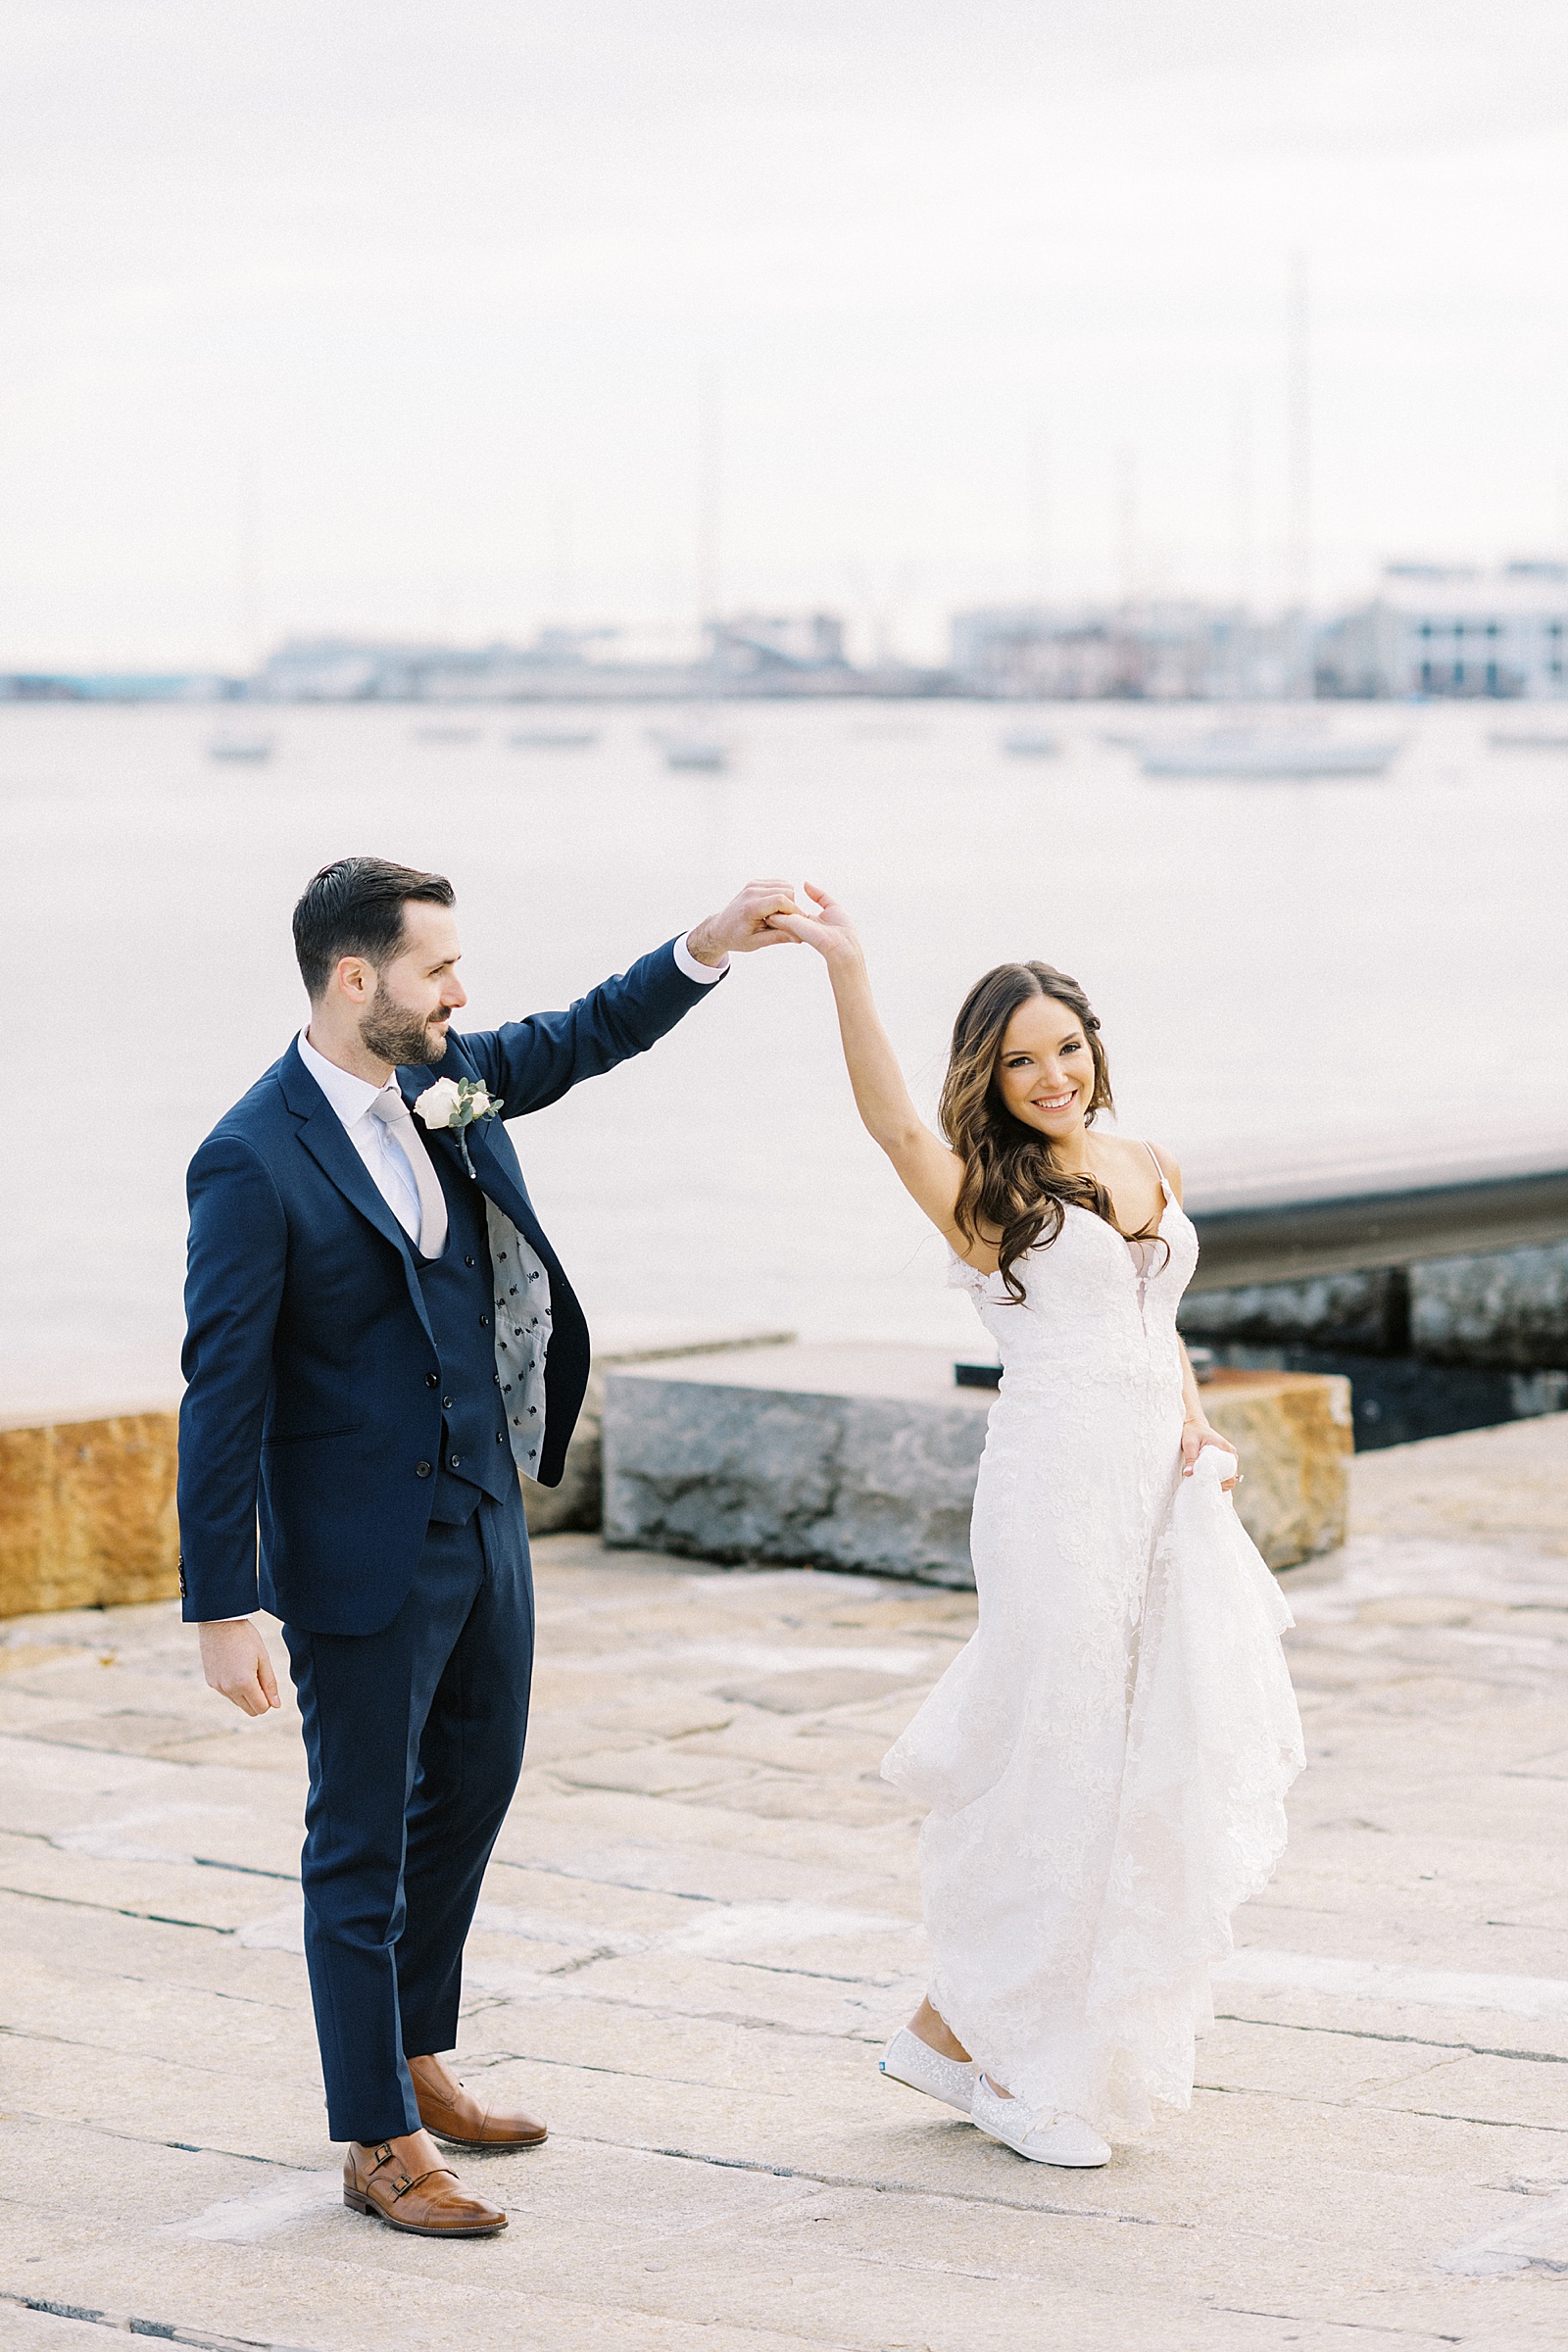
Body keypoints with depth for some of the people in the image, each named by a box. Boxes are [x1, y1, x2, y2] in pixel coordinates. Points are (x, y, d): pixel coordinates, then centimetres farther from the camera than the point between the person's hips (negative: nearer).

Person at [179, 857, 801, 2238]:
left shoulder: (445, 1078, 1)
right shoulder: (256, 1163, -20)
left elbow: (585, 1040, 18)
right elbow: (222, 1396, -18)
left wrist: (707, 950, 2)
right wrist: (224, 1608, -17)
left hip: (486, 1518, 8)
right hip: (364, 1555, -8)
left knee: (471, 1795, 21)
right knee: (364, 1846, 3)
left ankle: (417, 2061, 38)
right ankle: (380, 2144, 14)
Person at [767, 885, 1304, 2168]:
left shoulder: (1150, 1171, 14)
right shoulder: (983, 1192, -5)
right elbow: (894, 1118, -26)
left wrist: (1198, 1427, 7)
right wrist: (846, 968, -38)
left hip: (1164, 1485, 7)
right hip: (1058, 1485, -7)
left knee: (1162, 1759, 8)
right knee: (1059, 1766, -3)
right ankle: (962, 2028, 13)